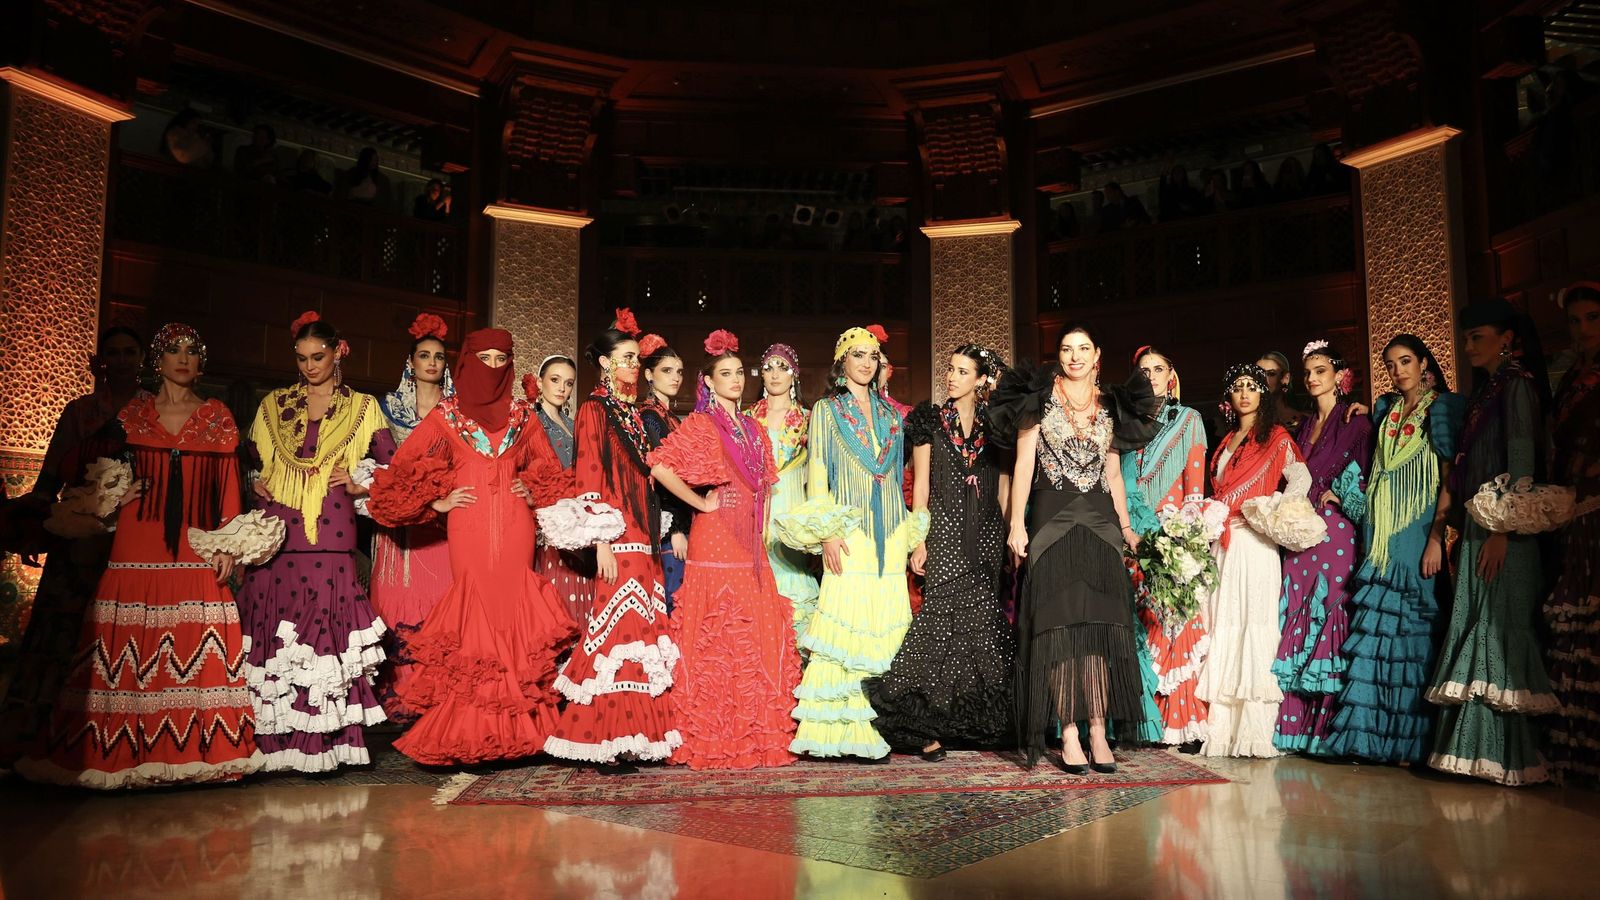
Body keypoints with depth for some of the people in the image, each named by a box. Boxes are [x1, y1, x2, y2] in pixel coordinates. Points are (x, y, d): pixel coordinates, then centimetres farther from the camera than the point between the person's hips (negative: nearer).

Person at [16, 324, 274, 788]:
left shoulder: (217, 417, 8)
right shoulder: (132, 413, 11)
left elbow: (228, 484, 5)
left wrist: (227, 545, -2)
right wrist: (114, 497, -2)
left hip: (196, 549, -1)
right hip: (137, 548, 1)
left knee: (197, 651, -4)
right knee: (131, 648, -3)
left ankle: (196, 749, 3)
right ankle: (128, 749, 5)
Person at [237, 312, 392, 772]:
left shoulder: (362, 407, 11)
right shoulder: (274, 404, 16)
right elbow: (252, 461, 21)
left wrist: (360, 485, -1)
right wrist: (257, 485, 2)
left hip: (330, 539, -2)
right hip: (276, 537, 2)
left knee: (326, 630, -5)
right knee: (271, 635, -1)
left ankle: (322, 742, 1)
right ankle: (275, 741, 7)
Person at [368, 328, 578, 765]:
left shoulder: (523, 415, 14)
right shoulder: (447, 414, 9)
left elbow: (548, 469, 24)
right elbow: (403, 467, 9)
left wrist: (533, 490, 7)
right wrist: (437, 502, 3)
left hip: (515, 526, 2)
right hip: (469, 527, -1)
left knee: (513, 607, -3)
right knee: (474, 608, -5)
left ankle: (516, 730, 4)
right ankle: (466, 732, 2)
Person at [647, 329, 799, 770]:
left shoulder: (752, 429, 17)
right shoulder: (699, 425, -4)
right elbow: (660, 467, -18)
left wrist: (757, 525, 11)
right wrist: (701, 502, -11)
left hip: (750, 545, 7)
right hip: (715, 542, -7)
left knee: (759, 639, 6)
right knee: (717, 640, -6)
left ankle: (756, 734, 13)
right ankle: (715, 738, 2)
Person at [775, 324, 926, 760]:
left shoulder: (891, 415, 18)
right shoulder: (826, 411, 6)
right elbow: (816, 478, -2)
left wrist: (911, 533, 13)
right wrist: (826, 533, -12)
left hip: (890, 534, 4)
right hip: (848, 533, -4)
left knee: (884, 629, 0)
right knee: (844, 622, -11)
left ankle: (873, 731, 6)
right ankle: (834, 730, -6)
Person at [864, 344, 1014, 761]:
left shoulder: (993, 425, 10)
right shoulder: (929, 420, 5)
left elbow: (1004, 487, 12)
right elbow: (920, 484, 2)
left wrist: (1010, 534, 3)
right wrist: (919, 539, -6)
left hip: (987, 536, 2)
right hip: (944, 532, -2)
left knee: (983, 625, 1)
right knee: (942, 621, -9)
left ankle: (980, 722, 11)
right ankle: (929, 726, -4)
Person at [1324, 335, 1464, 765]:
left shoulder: (1444, 406, 0)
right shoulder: (1385, 409, 16)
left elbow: (1450, 476, -9)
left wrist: (1436, 537, -16)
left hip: (1417, 532, -5)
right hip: (1380, 534, 5)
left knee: (1412, 629, -6)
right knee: (1376, 630, 2)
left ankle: (1411, 740, 0)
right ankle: (1376, 734, 6)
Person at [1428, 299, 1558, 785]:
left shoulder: (1518, 385, -5)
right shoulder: (1485, 390, 20)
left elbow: (1522, 460, -13)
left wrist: (1503, 530, -19)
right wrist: (1464, 531, 13)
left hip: (1504, 533, -9)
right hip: (1477, 527, 9)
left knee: (1501, 631, -9)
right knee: (1474, 631, 7)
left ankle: (1511, 757, -5)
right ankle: (1476, 751, 11)